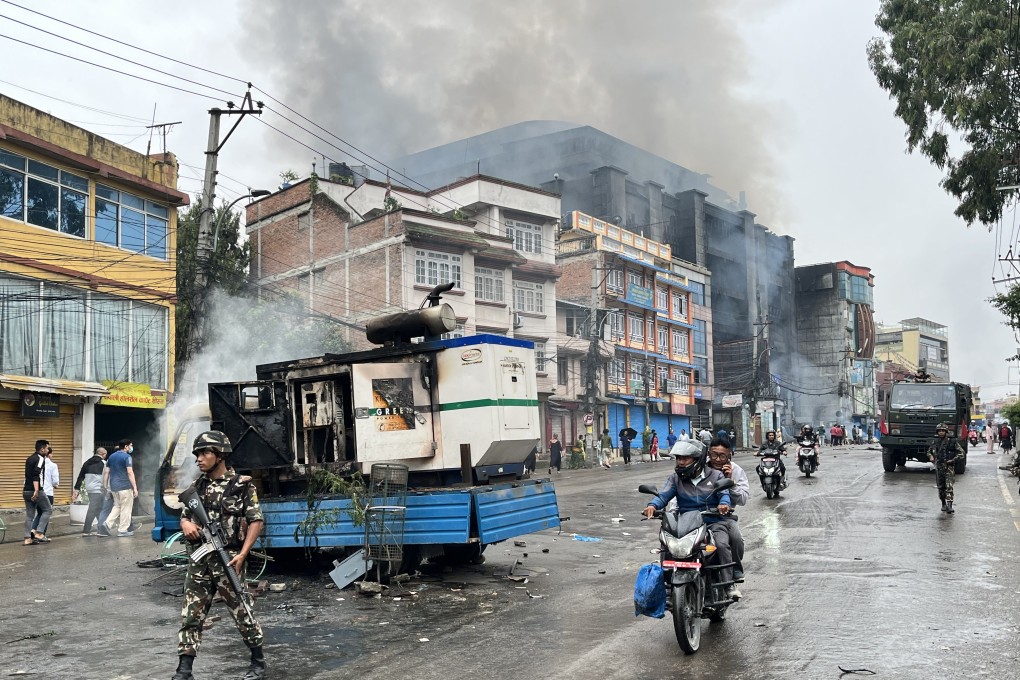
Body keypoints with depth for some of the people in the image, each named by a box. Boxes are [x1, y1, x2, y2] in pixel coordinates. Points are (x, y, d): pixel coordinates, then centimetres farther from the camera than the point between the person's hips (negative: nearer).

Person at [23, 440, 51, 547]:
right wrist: (36, 491, -27)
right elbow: (36, 476, -21)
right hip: (36, 491, -8)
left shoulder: (29, 459, 18)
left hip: (26, 491, 9)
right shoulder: (40, 459, -10)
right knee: (48, 510, 2)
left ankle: (27, 539, 6)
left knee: (29, 515, 9)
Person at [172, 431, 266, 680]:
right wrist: (186, 524, -7)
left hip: (227, 559, -5)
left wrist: (242, 554, -15)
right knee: (191, 616, 2)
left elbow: (256, 521, -7)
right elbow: (184, 516, 18)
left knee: (241, 612, 4)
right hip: (199, 560, 5)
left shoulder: (241, 485, -5)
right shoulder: (197, 486, 10)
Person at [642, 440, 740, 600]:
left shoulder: (715, 476, 8)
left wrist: (724, 503, -32)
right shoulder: (675, 478, 12)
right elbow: (664, 495, -2)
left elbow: (724, 493, -6)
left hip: (713, 522, -2)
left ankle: (729, 584, -19)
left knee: (722, 544, -30)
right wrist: (653, 505, -25)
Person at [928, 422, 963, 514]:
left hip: (949, 467, -4)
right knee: (941, 487, 10)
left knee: (949, 486, -14)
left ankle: (949, 505, -19)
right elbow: (929, 451, 25)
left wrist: (953, 459, -11)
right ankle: (943, 504, 25)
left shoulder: (952, 441, -3)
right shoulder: (935, 442, 9)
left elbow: (961, 452, 1)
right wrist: (931, 456, 4)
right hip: (938, 467, 4)